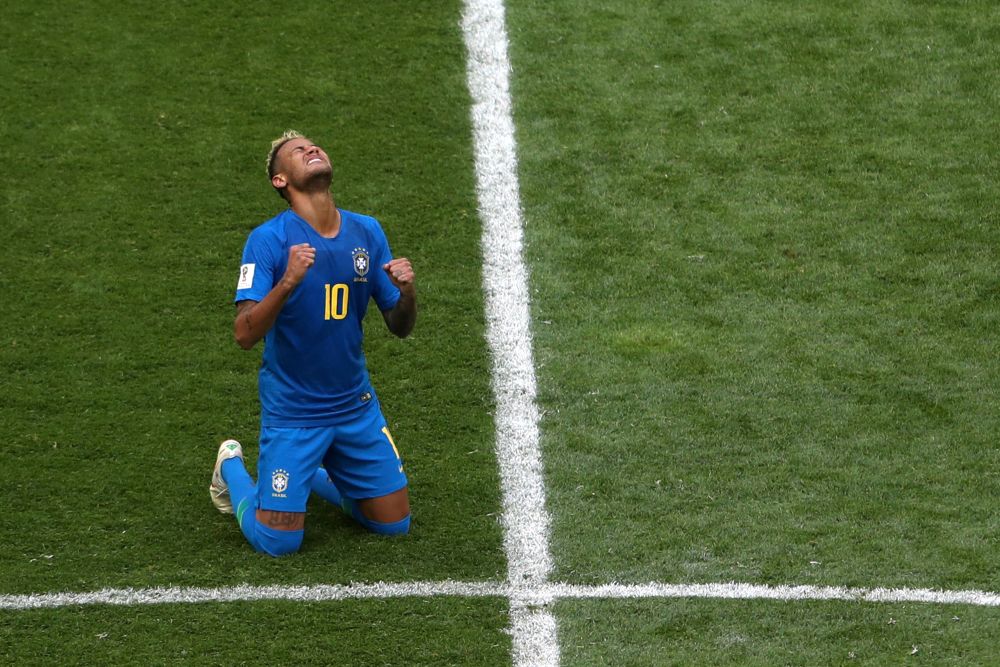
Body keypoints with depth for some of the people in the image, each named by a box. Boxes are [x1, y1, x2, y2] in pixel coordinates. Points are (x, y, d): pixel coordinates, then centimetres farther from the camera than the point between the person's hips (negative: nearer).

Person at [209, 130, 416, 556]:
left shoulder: (367, 232, 0)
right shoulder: (268, 240, -15)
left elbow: (400, 327, 6)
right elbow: (245, 335, -23)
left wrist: (407, 291, -16)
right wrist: (288, 282, -36)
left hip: (356, 406, 5)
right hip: (291, 412, -5)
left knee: (394, 524, 8)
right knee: (278, 542, -3)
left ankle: (320, 475, 34)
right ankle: (232, 467, 27)